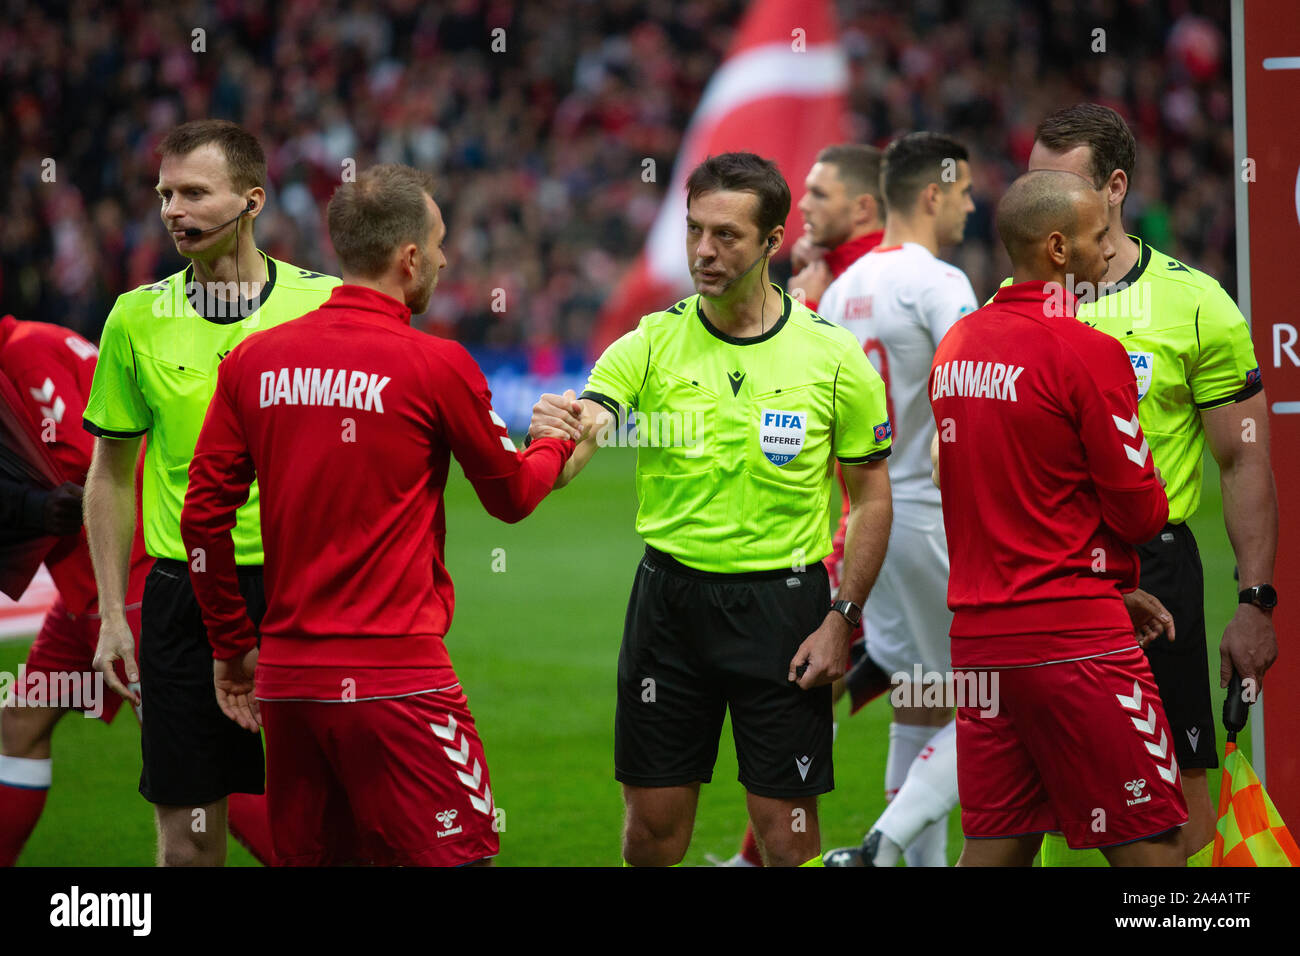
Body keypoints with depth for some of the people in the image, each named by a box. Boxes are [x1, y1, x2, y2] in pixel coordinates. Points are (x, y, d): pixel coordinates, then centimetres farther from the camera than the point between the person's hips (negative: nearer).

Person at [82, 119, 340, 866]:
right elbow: (111, 474, 11)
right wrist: (112, 615, 6)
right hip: (183, 596, 1)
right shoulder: (138, 317, 3)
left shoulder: (323, 303, -2)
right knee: (187, 837, 2)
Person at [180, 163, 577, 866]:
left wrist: (233, 646, 17)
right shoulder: (436, 366, -7)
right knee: (453, 857, -4)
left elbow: (203, 513, 6)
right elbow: (511, 496, 7)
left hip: (286, 676, 6)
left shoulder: (252, 361, 5)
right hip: (395, 677, -6)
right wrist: (558, 442, 29)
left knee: (306, 858, 11)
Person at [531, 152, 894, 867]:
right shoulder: (651, 344, -2)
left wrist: (841, 619, -6)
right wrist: (557, 440, -39)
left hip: (782, 602, -2)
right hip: (670, 592, 2)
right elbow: (576, 442, -14)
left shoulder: (834, 356, -5)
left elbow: (871, 498, 3)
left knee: (787, 835, -1)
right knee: (652, 829, 5)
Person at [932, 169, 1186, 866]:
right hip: (1075, 640, -7)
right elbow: (1140, 512, -10)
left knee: (995, 846, 9)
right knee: (1150, 846, -3)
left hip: (977, 634, 8)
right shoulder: (1088, 352, -13)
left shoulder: (956, 345, 10)